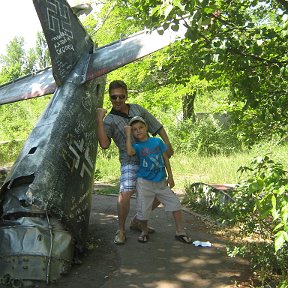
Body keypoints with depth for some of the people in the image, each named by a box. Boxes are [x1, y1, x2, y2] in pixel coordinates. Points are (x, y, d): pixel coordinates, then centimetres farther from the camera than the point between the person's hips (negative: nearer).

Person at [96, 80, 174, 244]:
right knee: (125, 193, -26)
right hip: (130, 161, -5)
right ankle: (121, 230, -4)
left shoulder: (137, 109, 7)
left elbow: (157, 127, 12)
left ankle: (137, 221, 27)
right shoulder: (110, 120, -5)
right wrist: (99, 120, -24)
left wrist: (168, 145, 5)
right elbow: (104, 144, -22)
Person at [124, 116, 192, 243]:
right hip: (144, 182, -2)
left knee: (175, 203, 3)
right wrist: (128, 134, -19)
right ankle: (144, 231, 29)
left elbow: (165, 158, 8)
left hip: (161, 181, 3)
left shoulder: (157, 141, 2)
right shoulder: (137, 146, -4)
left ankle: (180, 231, 15)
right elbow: (130, 152, -28)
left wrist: (170, 176, 7)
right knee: (143, 210, 2)